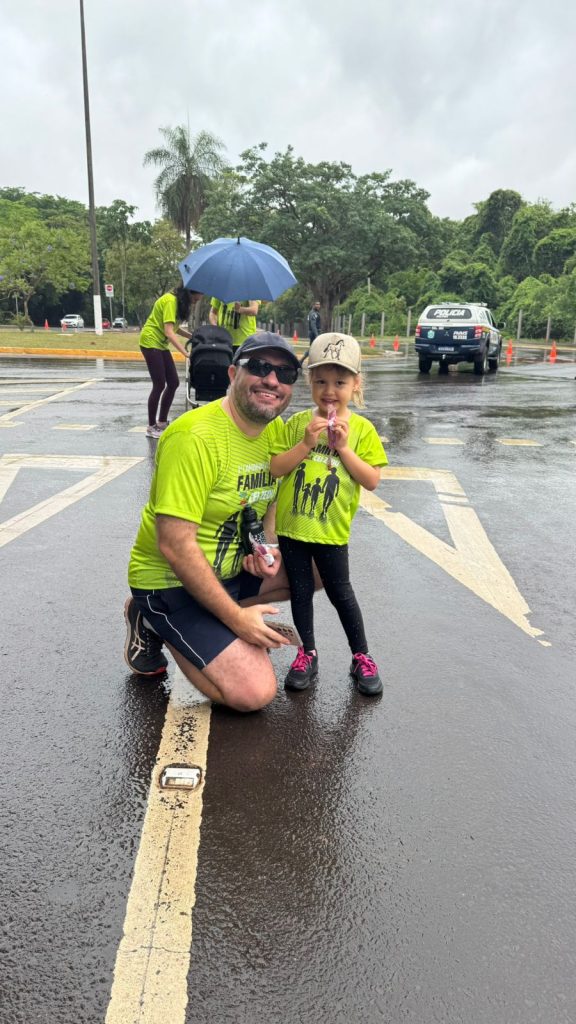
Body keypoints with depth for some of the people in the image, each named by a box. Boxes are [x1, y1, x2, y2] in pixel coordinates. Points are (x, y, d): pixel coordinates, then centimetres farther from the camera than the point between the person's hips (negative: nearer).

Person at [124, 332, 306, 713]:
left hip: (234, 568, 8)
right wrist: (236, 616, -22)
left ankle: (213, 617, 6)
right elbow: (175, 546, -27)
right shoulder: (195, 437, -25)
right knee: (255, 691, -18)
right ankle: (153, 624, 4)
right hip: (170, 581, -8)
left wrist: (269, 548, -7)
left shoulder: (277, 430, 0)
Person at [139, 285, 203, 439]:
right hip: (150, 342, -9)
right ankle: (151, 427, 0)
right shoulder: (170, 301, -20)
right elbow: (169, 332, -28)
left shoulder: (179, 301, 9)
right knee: (159, 385, -9)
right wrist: (186, 353, -34)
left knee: (173, 383, 5)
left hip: (161, 344, 9)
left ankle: (162, 422, 15)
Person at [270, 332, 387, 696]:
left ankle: (362, 657, 26)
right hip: (291, 525, 2)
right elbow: (275, 468, -8)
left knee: (341, 593, 9)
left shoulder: (362, 429, -5)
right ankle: (308, 653, 30)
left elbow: (372, 480, -11)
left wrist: (343, 446, -18)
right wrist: (306, 443, -19)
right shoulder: (298, 423, -3)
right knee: (301, 591, 13)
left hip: (331, 530, -2)